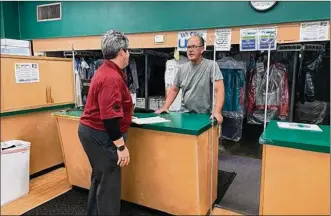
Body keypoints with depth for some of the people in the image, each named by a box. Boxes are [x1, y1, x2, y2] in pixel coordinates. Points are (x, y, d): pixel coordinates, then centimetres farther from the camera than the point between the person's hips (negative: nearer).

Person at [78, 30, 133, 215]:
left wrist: (125, 116, 30)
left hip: (93, 131, 11)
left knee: (100, 177, 22)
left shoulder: (106, 71, 10)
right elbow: (110, 117, -28)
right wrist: (121, 146, -23)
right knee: (109, 182, 2)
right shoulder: (112, 78, -24)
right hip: (100, 135, -11)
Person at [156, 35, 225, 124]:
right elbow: (174, 90, 14)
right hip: (184, 114, 3)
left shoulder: (211, 65, -6)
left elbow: (219, 89, -14)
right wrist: (165, 107, 3)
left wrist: (217, 112, -26)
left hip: (204, 116, -3)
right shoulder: (182, 68, 9)